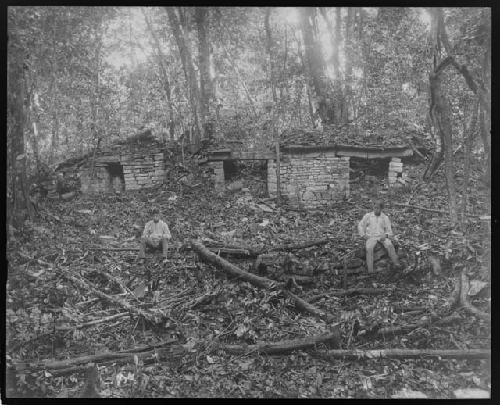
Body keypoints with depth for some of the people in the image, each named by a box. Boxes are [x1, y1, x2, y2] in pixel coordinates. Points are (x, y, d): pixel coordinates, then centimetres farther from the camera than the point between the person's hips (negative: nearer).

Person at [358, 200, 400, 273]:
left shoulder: (385, 218, 8)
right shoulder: (368, 216, 7)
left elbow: (389, 231, 9)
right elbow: (360, 225, 12)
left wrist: (385, 235, -13)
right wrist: (363, 235, -3)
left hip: (381, 236, 1)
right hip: (371, 237, -1)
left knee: (389, 245, -28)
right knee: (369, 248, -30)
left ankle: (396, 263, -32)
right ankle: (370, 269, -34)